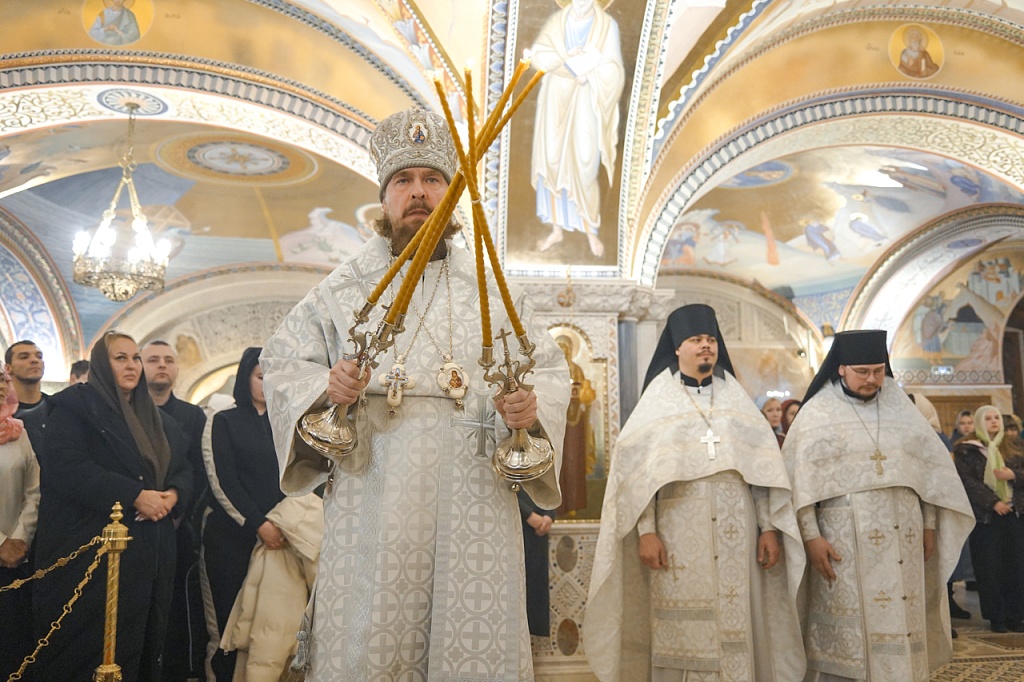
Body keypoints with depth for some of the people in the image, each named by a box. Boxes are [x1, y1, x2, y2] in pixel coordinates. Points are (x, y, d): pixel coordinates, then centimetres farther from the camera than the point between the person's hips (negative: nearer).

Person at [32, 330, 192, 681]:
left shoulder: (155, 418, 20)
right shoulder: (75, 406, -1)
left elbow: (183, 468, 19)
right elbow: (65, 466, -16)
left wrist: (174, 494, -5)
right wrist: (135, 495, -19)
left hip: (150, 552, 6)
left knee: (141, 642, 7)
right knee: (88, 649, -1)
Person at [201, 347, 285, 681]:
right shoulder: (225, 422, 6)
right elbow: (221, 481, -3)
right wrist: (258, 524, -11)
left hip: (280, 535, 2)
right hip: (232, 536, -2)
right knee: (232, 616, 0)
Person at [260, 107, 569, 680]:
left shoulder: (493, 290, 12)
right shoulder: (345, 287, 11)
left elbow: (551, 368, 11)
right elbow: (281, 360, 10)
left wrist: (533, 403, -11)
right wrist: (325, 388, -10)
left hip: (473, 498, 1)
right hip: (373, 497, 0)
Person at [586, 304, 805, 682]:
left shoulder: (736, 397, 11)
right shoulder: (658, 399, 3)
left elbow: (763, 466, 8)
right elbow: (639, 469, -3)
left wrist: (769, 527, 1)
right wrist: (646, 531, -11)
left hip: (733, 536, 2)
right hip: (679, 537, -2)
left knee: (735, 627, 4)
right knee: (681, 632, 1)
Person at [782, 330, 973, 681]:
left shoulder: (900, 406, 9)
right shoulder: (817, 413, -3)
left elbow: (929, 467, 12)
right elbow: (800, 479, -7)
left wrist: (929, 525, 7)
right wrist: (811, 536, -13)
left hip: (901, 538, 4)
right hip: (844, 539, -4)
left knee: (901, 622, 9)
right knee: (848, 631, 0)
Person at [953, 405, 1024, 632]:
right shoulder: (966, 450, 1)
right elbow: (967, 481, -8)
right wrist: (993, 502, -16)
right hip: (984, 516, -3)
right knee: (989, 568, -1)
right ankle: (996, 616, 8)